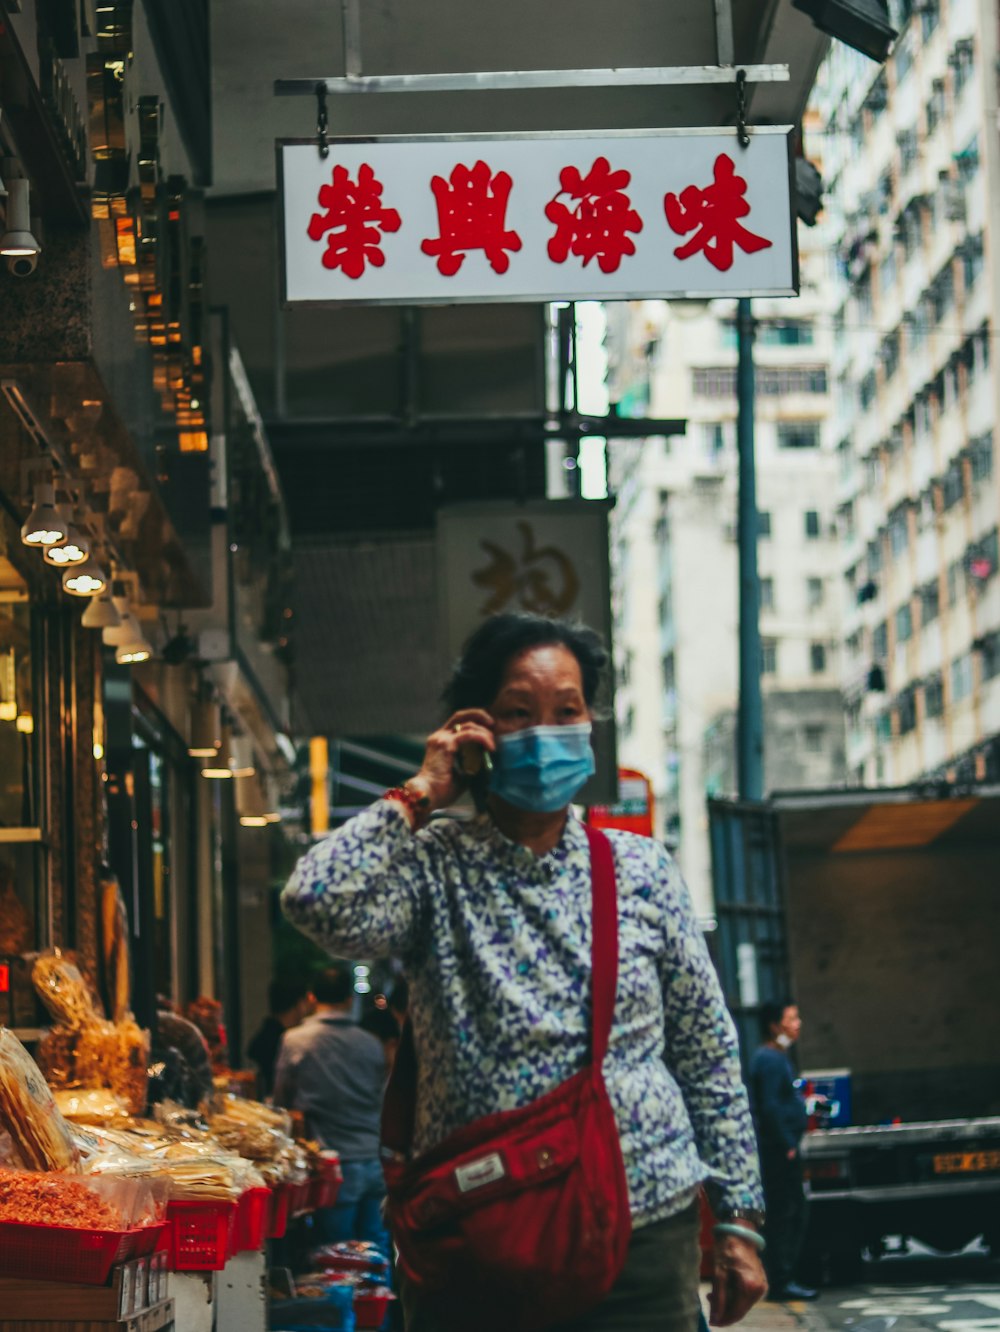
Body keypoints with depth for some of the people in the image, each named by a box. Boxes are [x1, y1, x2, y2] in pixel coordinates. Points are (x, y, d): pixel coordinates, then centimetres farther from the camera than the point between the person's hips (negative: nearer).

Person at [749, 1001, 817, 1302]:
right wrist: (787, 1145, -20)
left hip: (781, 1150, 11)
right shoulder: (770, 1061, -15)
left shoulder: (776, 1058, 17)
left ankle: (783, 1278, 17)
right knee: (783, 1214, -8)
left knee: (794, 1213, 13)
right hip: (778, 1150, -11)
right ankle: (781, 1281, -6)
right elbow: (770, 1108, -22)